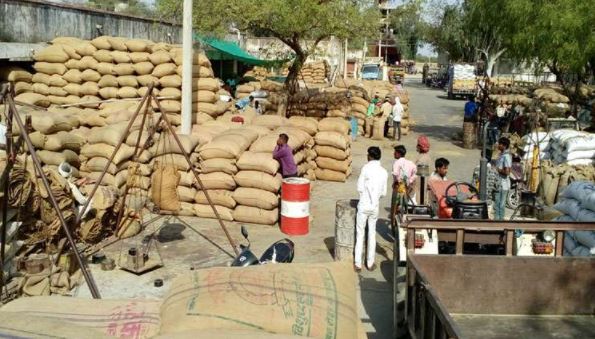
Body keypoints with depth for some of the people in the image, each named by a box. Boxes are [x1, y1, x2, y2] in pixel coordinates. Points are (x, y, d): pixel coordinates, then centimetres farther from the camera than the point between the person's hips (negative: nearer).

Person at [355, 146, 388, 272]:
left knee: (360, 234, 4)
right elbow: (383, 193, 5)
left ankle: (358, 264, 5)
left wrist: (365, 195, 8)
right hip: (375, 206, 4)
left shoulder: (366, 168, -12)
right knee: (372, 233, 13)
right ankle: (370, 263, 17)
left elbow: (360, 188, -12)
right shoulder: (384, 172, 1)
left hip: (364, 205, -4)